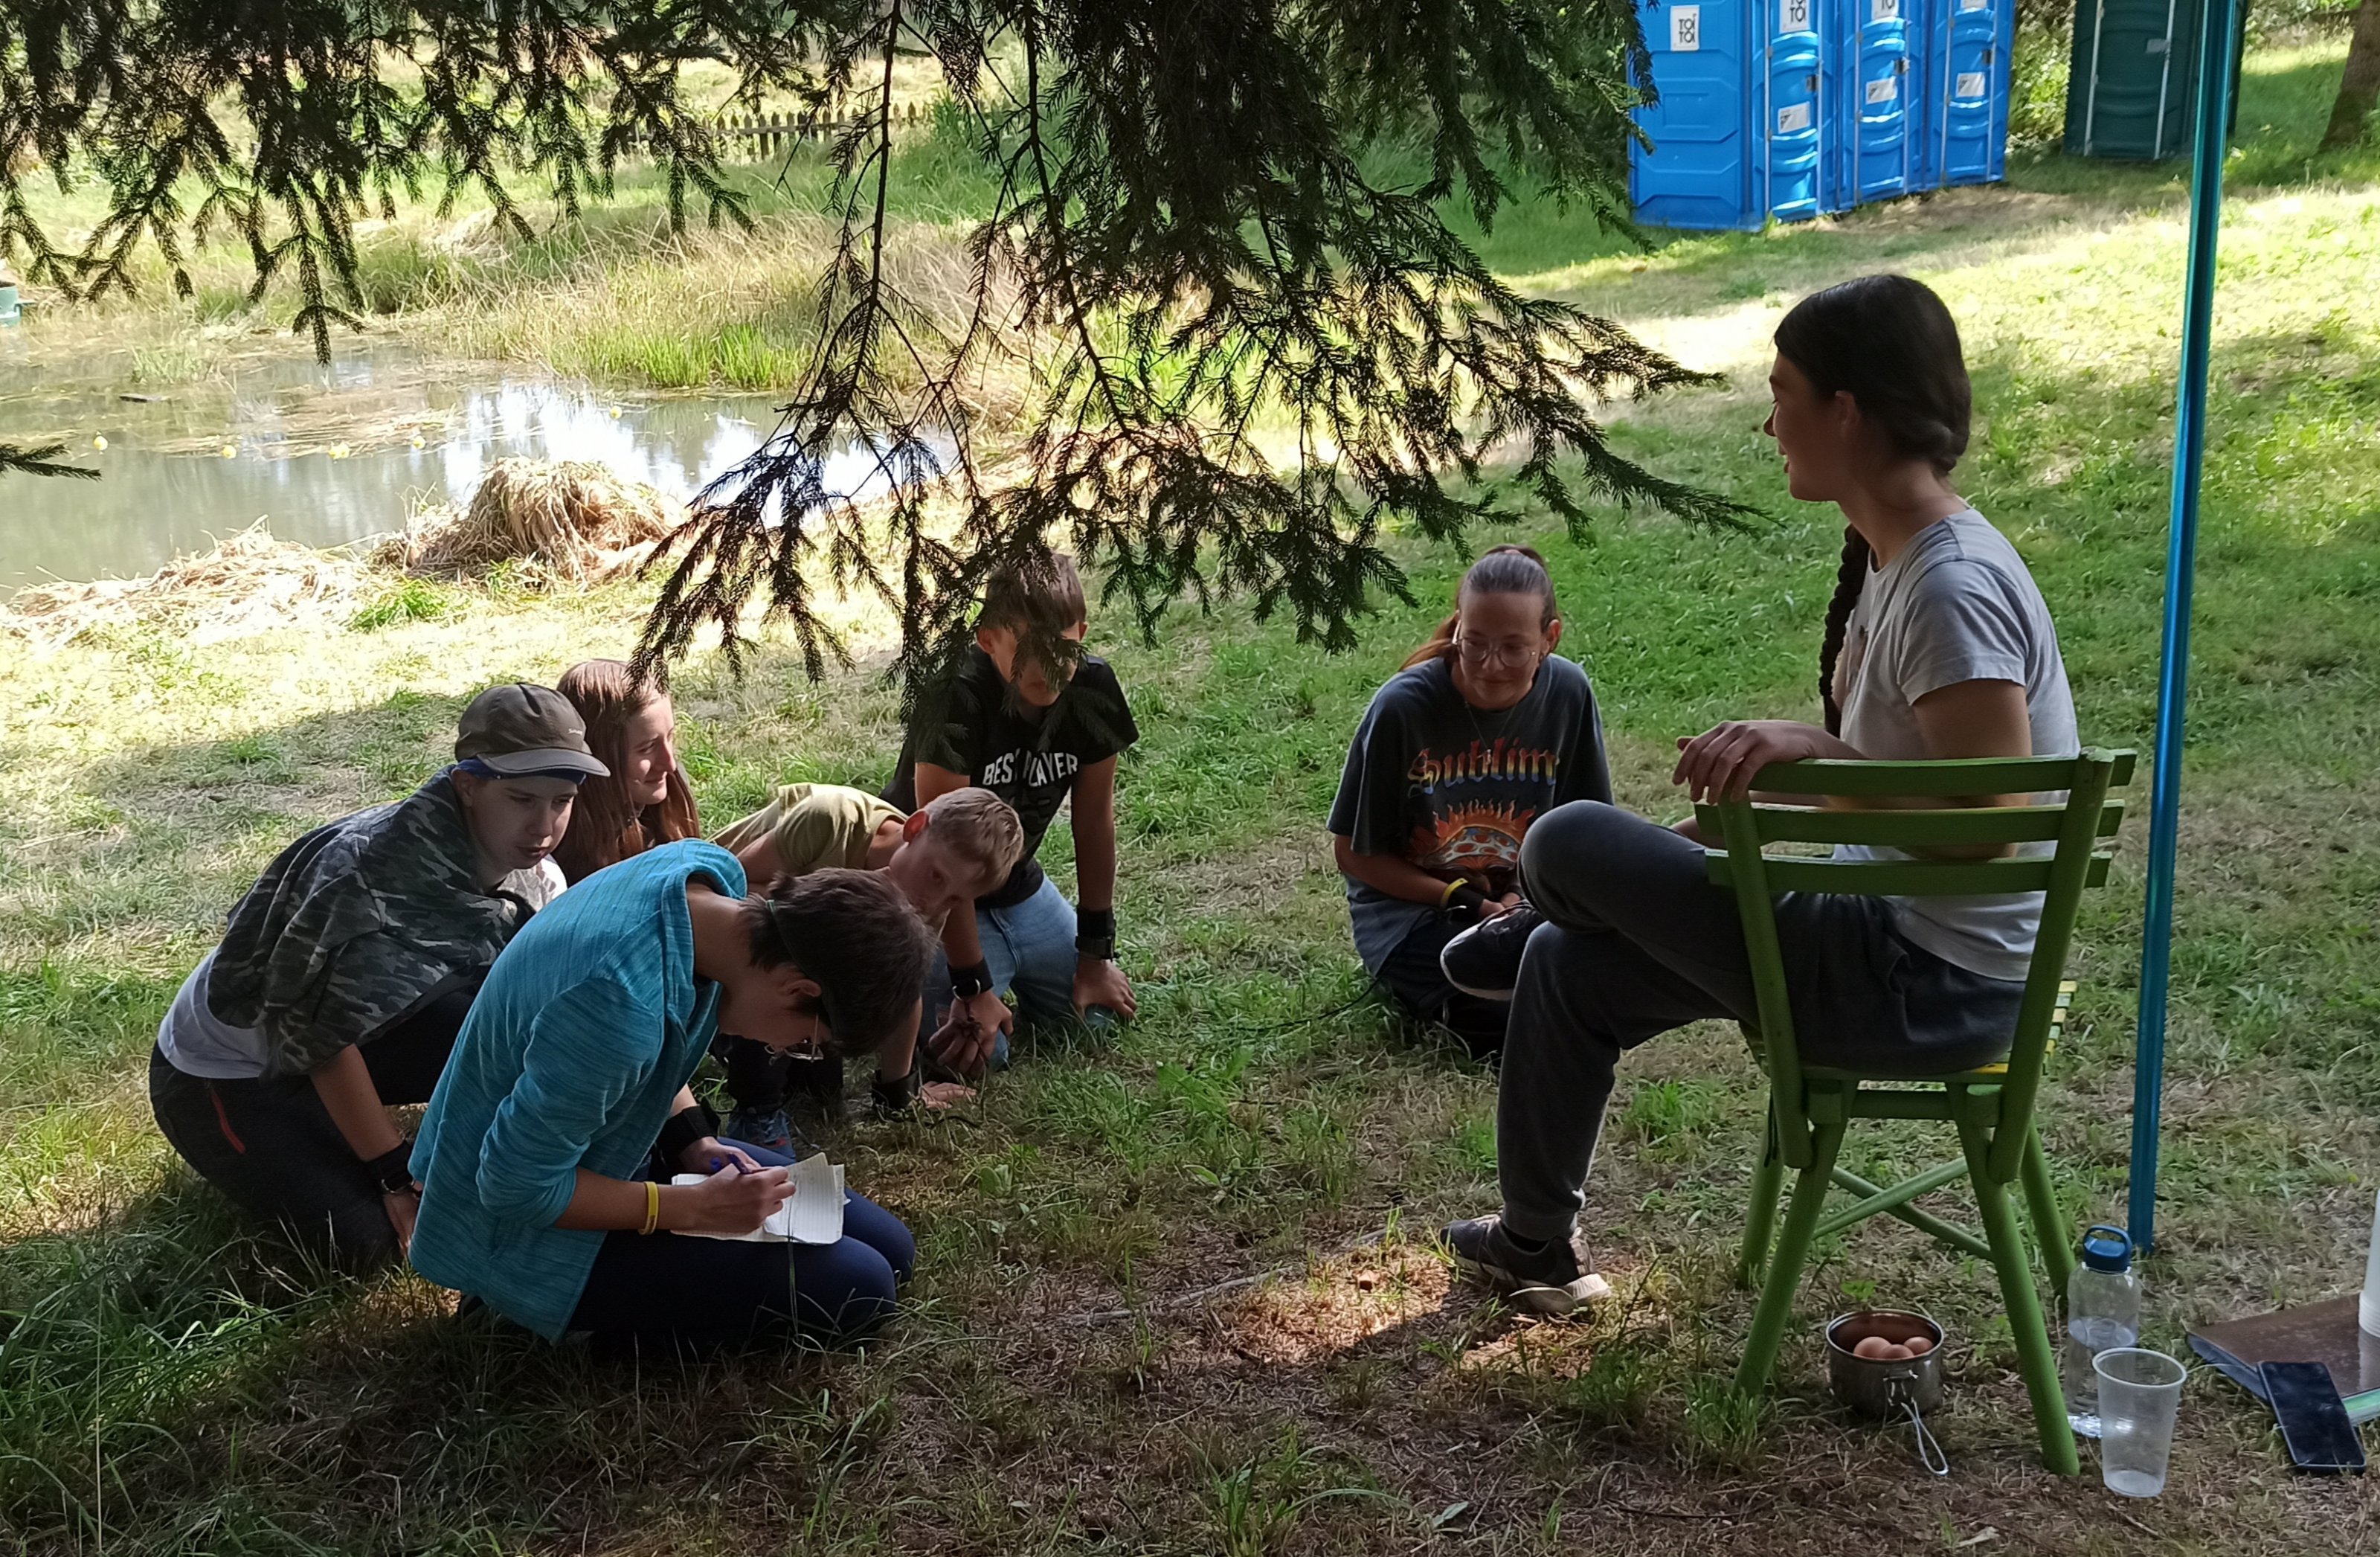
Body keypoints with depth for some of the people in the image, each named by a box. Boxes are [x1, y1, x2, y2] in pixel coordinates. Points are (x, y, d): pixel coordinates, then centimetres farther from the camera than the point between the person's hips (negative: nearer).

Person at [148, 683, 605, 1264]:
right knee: (371, 1236, -21)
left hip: (351, 1040, 6)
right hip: (222, 1073, -5)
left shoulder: (536, 879, -11)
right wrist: (399, 1174, -22)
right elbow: (321, 1033, -27)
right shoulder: (375, 866, -34)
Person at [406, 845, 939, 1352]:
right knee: (857, 1291, -18)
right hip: (518, 1233, -9)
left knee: (889, 1251, 7)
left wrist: (690, 1137, -2)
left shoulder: (709, 868, -11)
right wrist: (697, 1209, -21)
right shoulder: (622, 1008, -39)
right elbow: (517, 1189, -26)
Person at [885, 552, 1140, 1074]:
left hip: (1018, 887, 6)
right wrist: (974, 989, -28)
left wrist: (1096, 954, 1)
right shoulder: (955, 704, -32)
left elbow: (1094, 821, -4)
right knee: (978, 1049, -19)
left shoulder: (1093, 691, -13)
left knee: (1099, 1013, 3)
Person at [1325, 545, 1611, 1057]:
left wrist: (1530, 896, -17)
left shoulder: (1568, 693, -8)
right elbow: (1354, 853, -8)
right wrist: (1464, 904, -17)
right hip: (1411, 906, -4)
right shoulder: (1403, 706, -17)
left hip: (1523, 896, 4)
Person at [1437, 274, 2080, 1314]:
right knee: (1569, 963, 14)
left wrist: (1813, 752, -27)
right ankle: (1537, 1245, 32)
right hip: (1901, 932, 10)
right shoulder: (1894, 558, 6)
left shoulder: (1951, 588, -24)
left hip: (1935, 989, -10)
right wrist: (1777, 750, 0)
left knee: (1567, 846, -6)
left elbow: (1995, 822, -29)